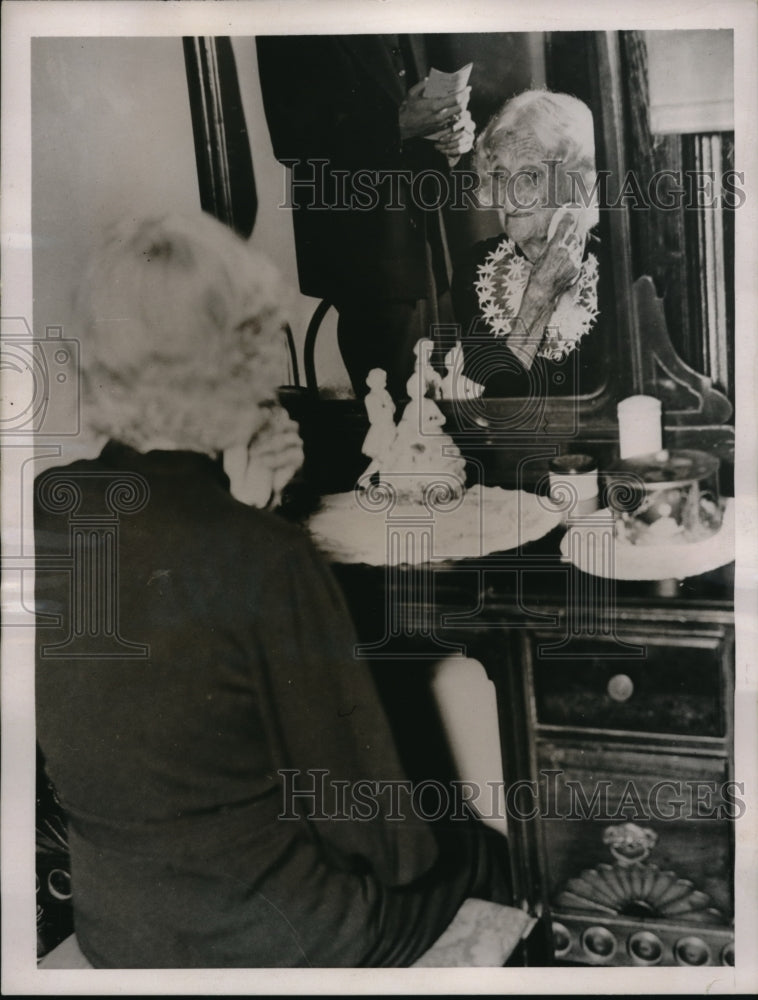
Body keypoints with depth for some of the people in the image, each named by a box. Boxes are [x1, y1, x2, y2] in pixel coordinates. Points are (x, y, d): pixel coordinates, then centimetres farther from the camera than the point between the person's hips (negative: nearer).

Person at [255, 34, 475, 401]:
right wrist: (397, 127, -23)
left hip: (424, 231, 8)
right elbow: (294, 141, -16)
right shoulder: (294, 34, -10)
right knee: (398, 401, -6)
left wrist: (455, 128, 0)